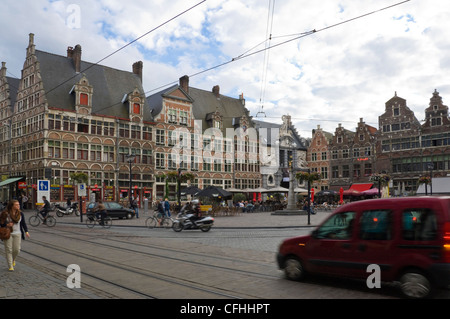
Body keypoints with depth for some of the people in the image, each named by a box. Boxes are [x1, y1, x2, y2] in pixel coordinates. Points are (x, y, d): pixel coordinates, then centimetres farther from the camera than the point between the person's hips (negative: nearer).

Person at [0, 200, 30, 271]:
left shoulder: (20, 214, 3)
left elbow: (23, 223, 8)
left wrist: (26, 231, 0)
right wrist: (7, 225, -20)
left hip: (17, 234, 3)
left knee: (17, 249, 1)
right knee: (9, 250, 0)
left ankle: (13, 260, 34)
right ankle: (10, 266, 9)